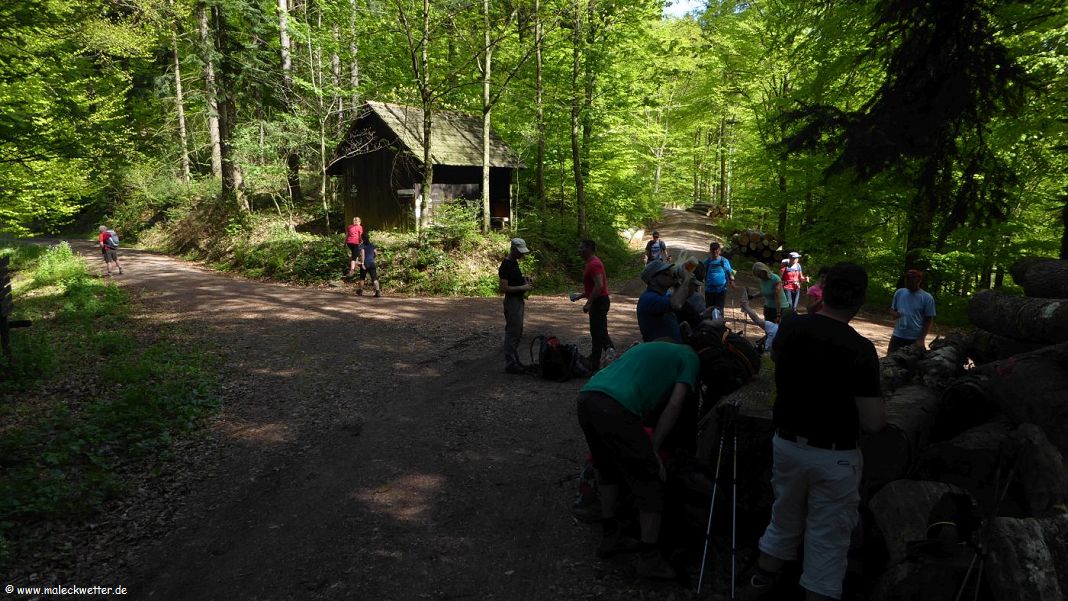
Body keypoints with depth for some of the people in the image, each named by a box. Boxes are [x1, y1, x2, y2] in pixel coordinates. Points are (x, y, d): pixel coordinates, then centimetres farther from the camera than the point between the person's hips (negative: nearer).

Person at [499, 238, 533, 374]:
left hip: (518, 301, 10)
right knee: (512, 333, -5)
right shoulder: (506, 266, -19)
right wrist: (522, 287, -23)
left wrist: (525, 280, 8)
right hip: (512, 302, -10)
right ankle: (510, 364, 2)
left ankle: (515, 361, 24)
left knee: (517, 333, 15)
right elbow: (503, 288, -23)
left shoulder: (514, 262, 11)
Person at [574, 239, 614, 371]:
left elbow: (599, 285, -28)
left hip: (599, 302, -11)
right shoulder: (592, 263, 16)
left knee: (598, 333, -6)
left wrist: (588, 303, -27)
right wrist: (580, 296, 21)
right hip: (598, 302, 11)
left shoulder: (594, 264, -18)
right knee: (598, 332, 15)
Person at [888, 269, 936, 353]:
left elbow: (929, 321, -3)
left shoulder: (927, 298, -5)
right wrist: (895, 314, -11)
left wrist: (921, 339, -10)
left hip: (915, 339, -3)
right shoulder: (899, 292, 4)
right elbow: (892, 310, 14)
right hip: (897, 336, 3)